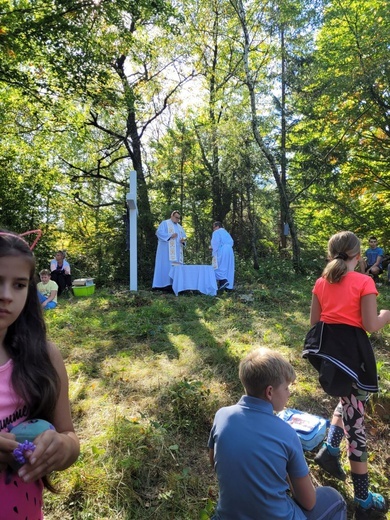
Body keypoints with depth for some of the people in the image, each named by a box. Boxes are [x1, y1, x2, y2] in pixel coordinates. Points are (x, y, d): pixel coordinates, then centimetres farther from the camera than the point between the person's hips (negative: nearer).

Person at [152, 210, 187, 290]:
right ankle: (166, 283, -15)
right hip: (167, 250, -6)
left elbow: (184, 237, 20)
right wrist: (170, 236, -19)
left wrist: (183, 240, -5)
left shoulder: (180, 227, 24)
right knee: (167, 266, -14)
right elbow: (159, 232, -9)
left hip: (177, 251, 7)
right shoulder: (165, 223, 6)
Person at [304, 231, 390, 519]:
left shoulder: (321, 283, 4)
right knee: (355, 418, 5)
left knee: (348, 398, 32)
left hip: (326, 347, 6)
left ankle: (330, 450, 27)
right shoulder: (364, 282, -11)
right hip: (351, 350, -5)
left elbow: (314, 321, 7)